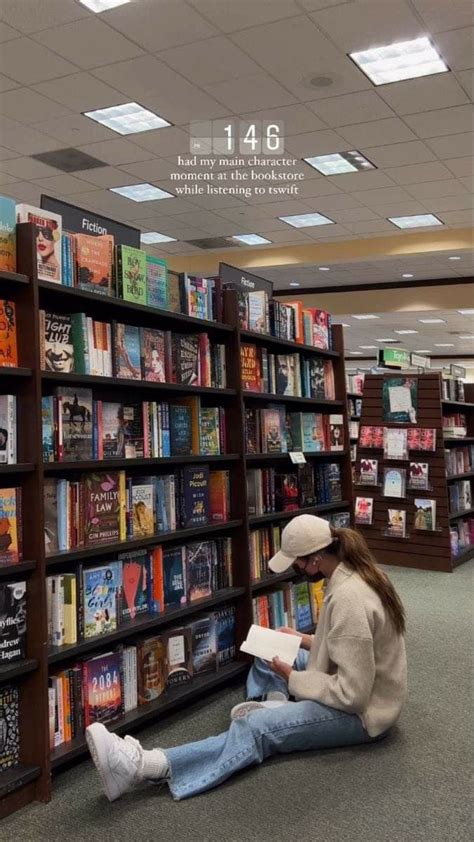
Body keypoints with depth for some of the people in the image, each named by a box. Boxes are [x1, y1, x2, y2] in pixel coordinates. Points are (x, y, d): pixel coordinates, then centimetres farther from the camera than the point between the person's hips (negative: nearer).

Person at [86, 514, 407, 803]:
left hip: (362, 711, -10)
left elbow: (351, 694, -28)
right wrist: (306, 640, 5)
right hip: (361, 690, 10)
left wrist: (293, 679, -16)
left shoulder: (348, 599, -30)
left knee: (256, 728, -23)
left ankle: (142, 766, -32)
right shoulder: (357, 573, -1)